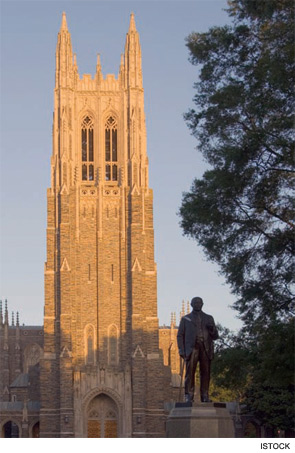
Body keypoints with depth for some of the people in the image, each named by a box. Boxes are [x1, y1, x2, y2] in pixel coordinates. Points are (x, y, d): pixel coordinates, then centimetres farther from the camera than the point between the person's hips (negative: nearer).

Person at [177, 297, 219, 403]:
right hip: (191, 348, -1)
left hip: (206, 349, 1)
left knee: (205, 372, -5)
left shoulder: (209, 318, 21)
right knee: (190, 372, -9)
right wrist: (181, 350, -1)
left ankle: (205, 396, -3)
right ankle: (189, 396, -10)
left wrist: (211, 329, -4)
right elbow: (180, 335, 12)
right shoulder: (185, 318, 18)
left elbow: (215, 336, 19)